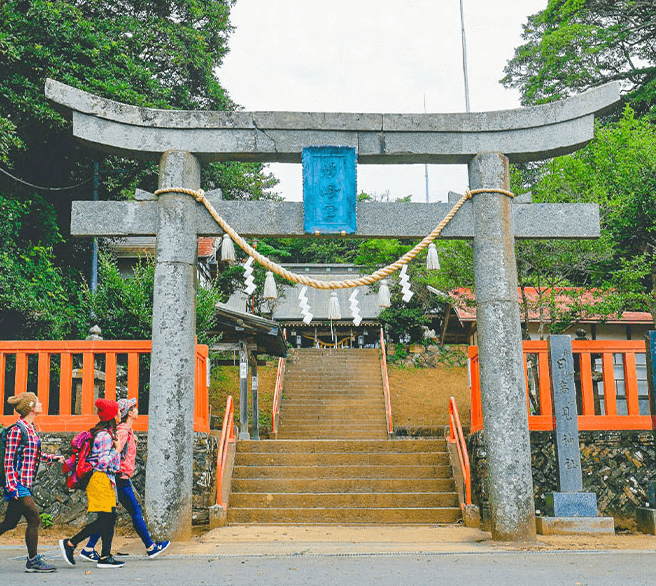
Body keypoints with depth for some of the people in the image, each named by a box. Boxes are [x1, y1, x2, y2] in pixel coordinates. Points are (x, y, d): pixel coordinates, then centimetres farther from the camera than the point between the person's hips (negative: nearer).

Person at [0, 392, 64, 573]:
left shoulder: (31, 428, 13)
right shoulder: (17, 429, -13)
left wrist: (54, 458, 15)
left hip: (26, 483, 9)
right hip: (18, 483, -9)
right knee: (34, 519, -6)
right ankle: (33, 561, 4)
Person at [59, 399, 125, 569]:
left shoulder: (106, 433, 15)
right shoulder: (105, 436, -16)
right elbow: (103, 463, -21)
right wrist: (116, 451, -10)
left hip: (106, 480, 10)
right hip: (100, 480, -10)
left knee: (110, 518, 7)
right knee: (104, 519, -7)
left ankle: (105, 556, 7)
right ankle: (70, 543, 2)